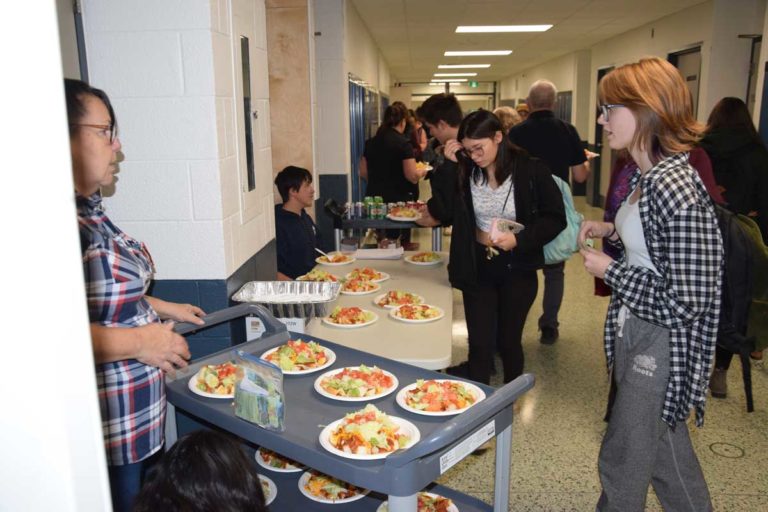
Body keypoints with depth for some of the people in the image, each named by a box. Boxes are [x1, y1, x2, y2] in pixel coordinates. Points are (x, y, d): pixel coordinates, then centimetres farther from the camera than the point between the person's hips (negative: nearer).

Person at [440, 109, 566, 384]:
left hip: (517, 267, -2)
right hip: (477, 267, 2)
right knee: (480, 345, 3)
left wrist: (519, 239, -22)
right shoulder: (466, 171, -3)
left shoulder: (531, 170, -11)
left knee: (509, 341, 12)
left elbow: (555, 218, -7)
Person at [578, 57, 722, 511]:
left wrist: (609, 271, -17)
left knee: (623, 461, 11)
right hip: (634, 333, 9)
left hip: (661, 346, -9)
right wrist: (613, 231, 3)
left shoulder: (677, 189, -27)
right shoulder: (648, 176, 2)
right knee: (667, 450, 26)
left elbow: (684, 302, -26)